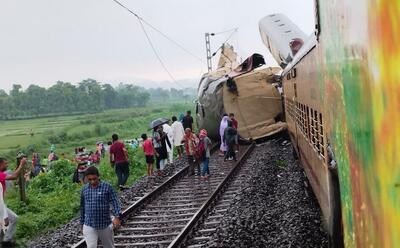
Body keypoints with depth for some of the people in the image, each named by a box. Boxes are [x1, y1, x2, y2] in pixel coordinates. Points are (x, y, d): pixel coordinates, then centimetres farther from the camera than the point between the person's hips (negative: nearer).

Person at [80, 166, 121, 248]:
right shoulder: (84, 189, 3)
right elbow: (82, 207, 12)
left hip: (105, 225, -1)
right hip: (89, 226, 2)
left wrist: (117, 217, -28)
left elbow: (115, 202, -13)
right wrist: (82, 224, 15)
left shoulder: (107, 187, -8)